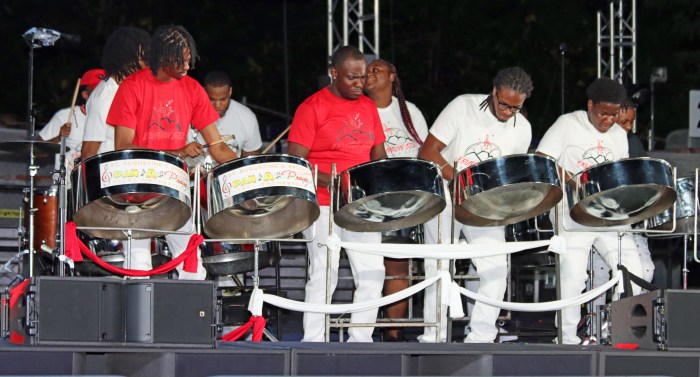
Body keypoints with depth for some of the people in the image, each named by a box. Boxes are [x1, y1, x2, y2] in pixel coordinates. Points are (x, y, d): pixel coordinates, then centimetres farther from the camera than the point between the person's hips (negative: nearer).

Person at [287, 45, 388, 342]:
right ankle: (313, 343, -1)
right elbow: (296, 162, -9)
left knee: (372, 273, 1)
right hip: (324, 204, -6)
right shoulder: (312, 108, -4)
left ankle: (360, 340, 11)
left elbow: (378, 154, 21)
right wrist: (329, 181, -22)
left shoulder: (368, 107, 15)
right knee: (323, 273, -7)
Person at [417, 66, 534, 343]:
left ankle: (481, 337, -3)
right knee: (439, 268, -6)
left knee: (496, 268, -10)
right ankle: (433, 339, 2)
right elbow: (428, 152, -12)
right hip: (446, 198, -3)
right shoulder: (463, 107, -12)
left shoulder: (522, 129, -1)